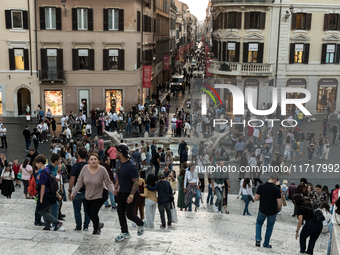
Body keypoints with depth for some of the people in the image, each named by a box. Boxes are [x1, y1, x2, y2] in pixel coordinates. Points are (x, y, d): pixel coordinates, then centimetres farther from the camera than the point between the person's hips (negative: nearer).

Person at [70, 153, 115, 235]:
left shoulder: (102, 170, -19)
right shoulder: (85, 168, -11)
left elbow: (108, 183, -13)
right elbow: (79, 182, -2)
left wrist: (113, 190, -29)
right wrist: (73, 193, -4)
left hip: (99, 195, -4)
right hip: (88, 196, 5)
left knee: (93, 213, -8)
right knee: (89, 213, 14)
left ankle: (96, 229, 22)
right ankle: (98, 224, 45)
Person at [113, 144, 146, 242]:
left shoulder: (131, 166, -25)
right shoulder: (119, 163, 2)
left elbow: (136, 181, -23)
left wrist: (131, 195, -26)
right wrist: (116, 187, 15)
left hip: (131, 194, -8)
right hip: (121, 193, 8)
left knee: (129, 214, -2)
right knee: (120, 212, 9)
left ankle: (141, 223, 28)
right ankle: (125, 233, 22)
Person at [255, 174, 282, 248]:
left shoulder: (261, 186, -10)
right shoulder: (276, 189, -17)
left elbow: (256, 198, -8)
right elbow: (279, 203, -18)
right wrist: (278, 209, 3)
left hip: (262, 210, 2)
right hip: (272, 211, -2)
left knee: (259, 223, 25)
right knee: (269, 227, 18)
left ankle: (258, 239, 9)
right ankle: (266, 244, 25)